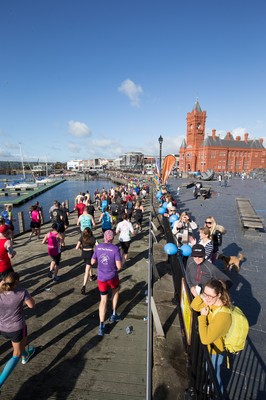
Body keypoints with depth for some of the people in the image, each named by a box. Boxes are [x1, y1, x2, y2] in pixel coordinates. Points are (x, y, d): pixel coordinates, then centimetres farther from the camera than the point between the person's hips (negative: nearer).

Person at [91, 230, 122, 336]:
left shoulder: (98, 247, -7)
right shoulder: (115, 248, -18)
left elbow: (92, 262, 4)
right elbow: (119, 266, -20)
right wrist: (117, 269, 2)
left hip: (101, 278, 2)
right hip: (112, 276, -2)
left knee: (103, 300, 14)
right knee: (115, 291, 29)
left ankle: (101, 326, 7)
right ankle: (114, 314, 34)